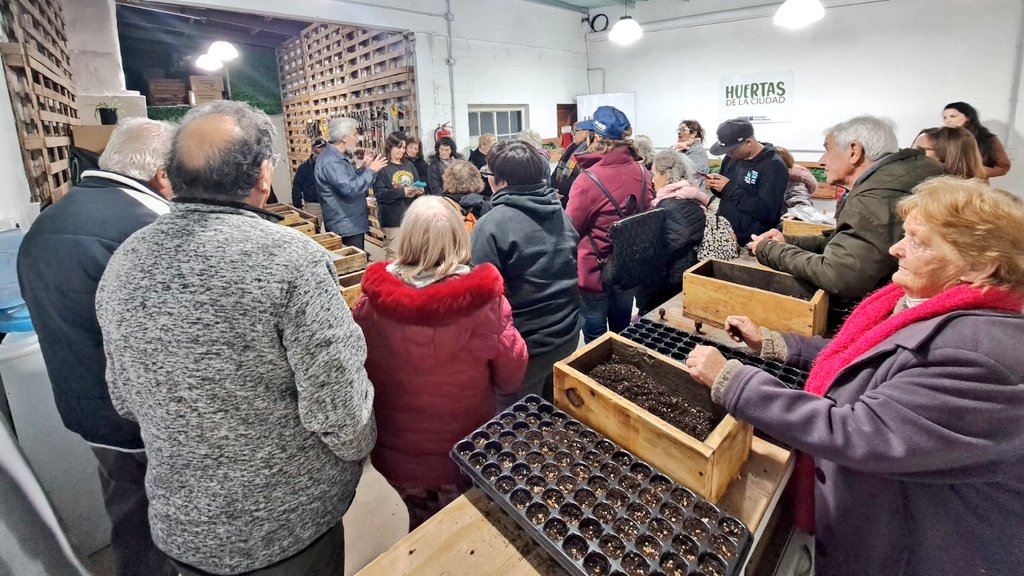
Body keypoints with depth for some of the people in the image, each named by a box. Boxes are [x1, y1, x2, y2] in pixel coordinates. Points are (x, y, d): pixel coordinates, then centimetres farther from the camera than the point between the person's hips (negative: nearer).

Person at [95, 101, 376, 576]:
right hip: (289, 519, -4)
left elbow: (125, 400, 4)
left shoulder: (123, 263, -8)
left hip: (181, 520, 5)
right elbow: (337, 408, -25)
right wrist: (358, 449, -4)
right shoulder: (291, 258, -27)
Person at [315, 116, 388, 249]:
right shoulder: (331, 161, -21)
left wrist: (363, 167, 13)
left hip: (351, 223, 10)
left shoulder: (338, 157, 13)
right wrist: (371, 171, -21)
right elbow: (349, 189, -30)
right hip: (346, 227, -10)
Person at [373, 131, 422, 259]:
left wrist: (419, 190, -7)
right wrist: (402, 192, -23)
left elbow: (418, 184, 17)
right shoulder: (382, 167, -7)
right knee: (394, 253, -1)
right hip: (393, 219, -6)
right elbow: (379, 193, -15)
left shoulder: (409, 165, 12)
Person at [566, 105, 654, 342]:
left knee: (595, 336, 11)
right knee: (623, 330, 23)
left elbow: (570, 229, -14)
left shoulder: (588, 180, -23)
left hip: (595, 270, -6)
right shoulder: (643, 174, -3)